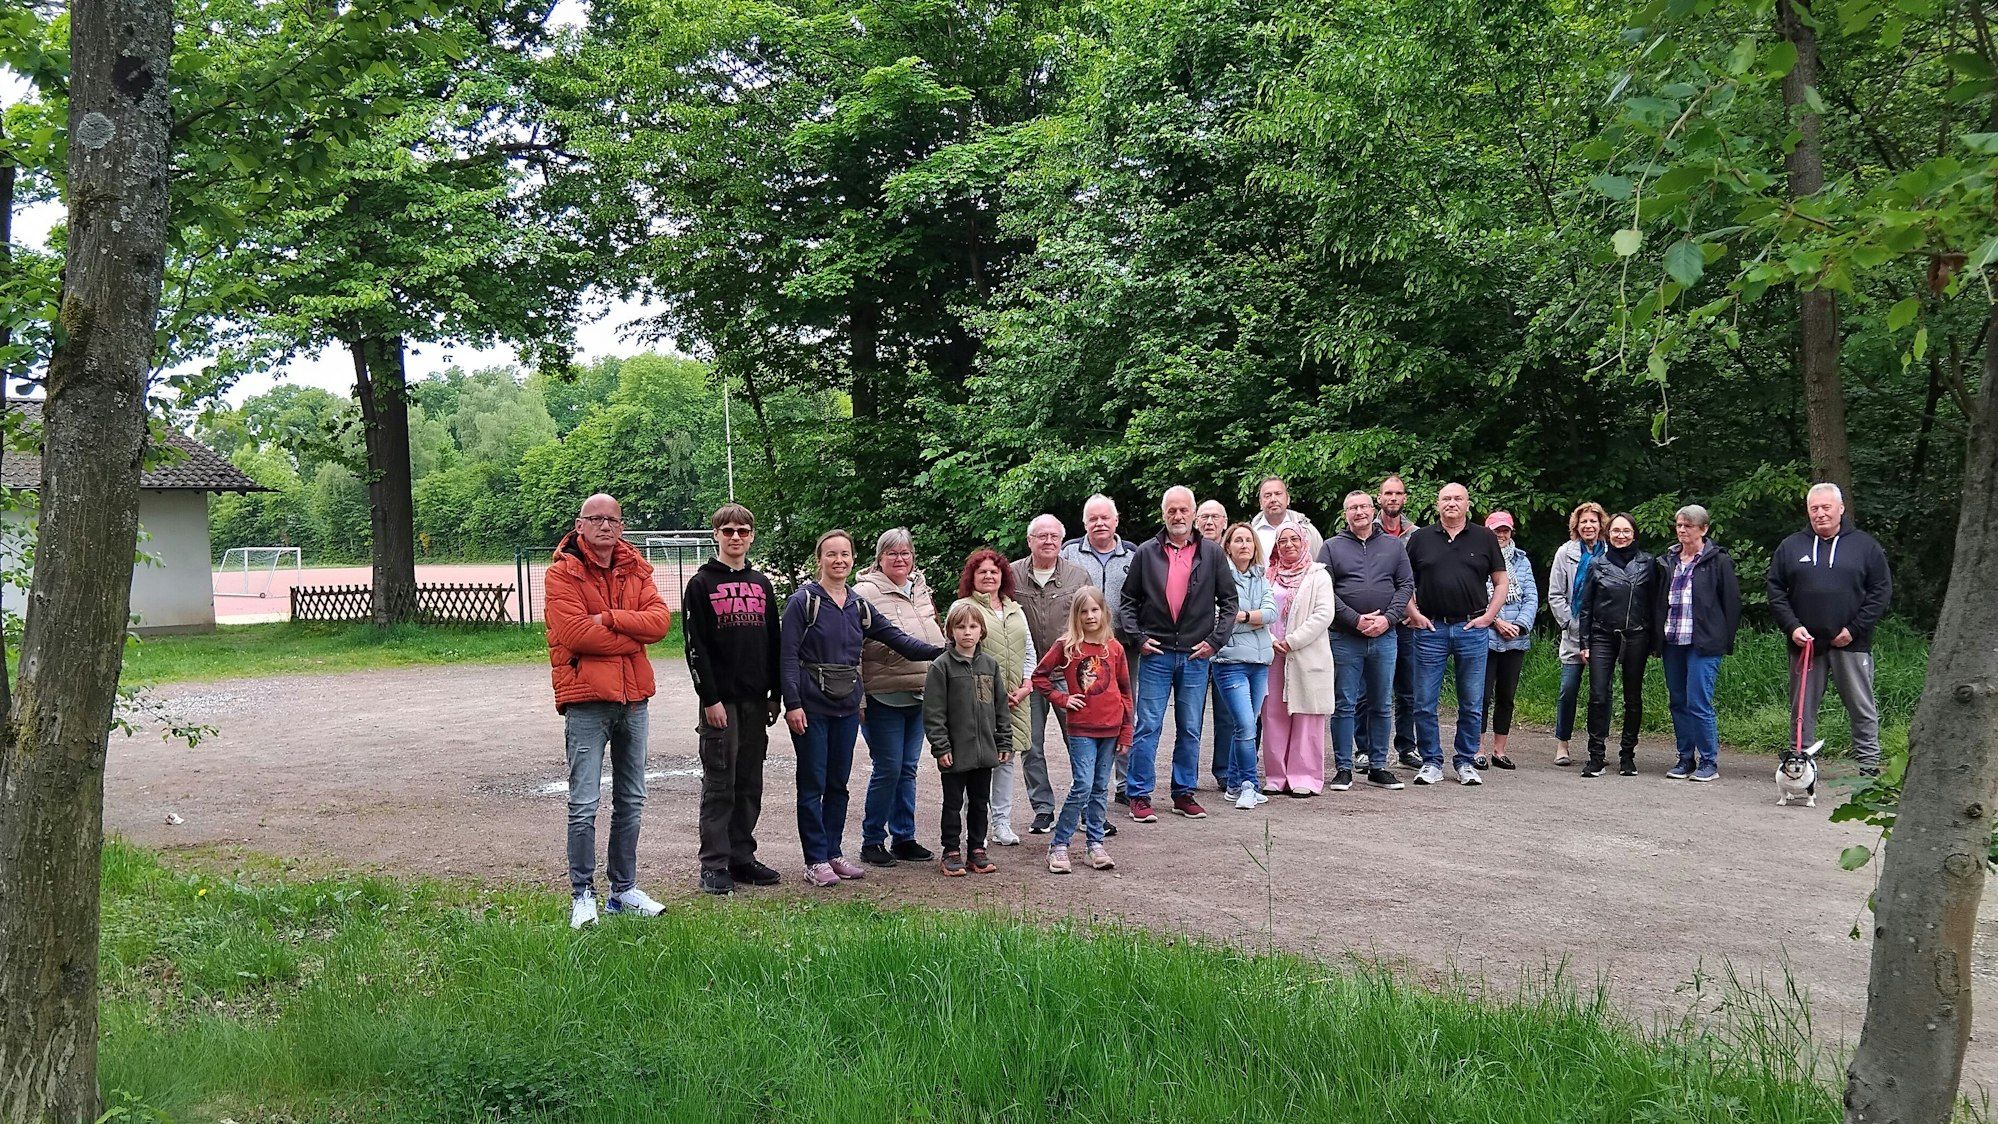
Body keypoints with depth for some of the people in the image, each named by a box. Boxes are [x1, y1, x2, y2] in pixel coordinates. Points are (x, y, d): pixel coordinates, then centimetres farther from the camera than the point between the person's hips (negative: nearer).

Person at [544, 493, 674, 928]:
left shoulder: (635, 570, 11)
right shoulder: (561, 573, -5)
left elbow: (660, 619, -4)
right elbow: (575, 633, -18)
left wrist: (610, 619, -16)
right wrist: (633, 634, -9)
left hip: (633, 697, 6)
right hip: (585, 700, -6)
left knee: (631, 801, 13)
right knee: (584, 804, -6)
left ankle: (624, 889, 23)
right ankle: (582, 894, 5)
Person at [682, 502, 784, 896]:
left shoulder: (761, 584, 13)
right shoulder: (701, 583, -3)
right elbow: (696, 646, -8)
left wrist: (775, 694, 9)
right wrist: (709, 699, -14)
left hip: (755, 699, 5)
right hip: (721, 698, -5)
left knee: (750, 783, 9)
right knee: (719, 783, -2)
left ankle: (742, 857, 17)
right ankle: (714, 864, 3)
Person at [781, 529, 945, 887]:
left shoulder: (859, 606, 10)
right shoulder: (803, 601, -7)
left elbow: (897, 638, 10)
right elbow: (788, 655, -10)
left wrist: (942, 651, 0)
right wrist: (793, 704, -17)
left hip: (847, 707, 6)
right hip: (811, 707, -6)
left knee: (838, 783, 12)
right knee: (813, 783, 0)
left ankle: (834, 853, 21)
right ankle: (815, 861, 6)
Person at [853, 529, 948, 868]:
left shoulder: (922, 591, 12)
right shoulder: (865, 593, -10)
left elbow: (936, 640, 23)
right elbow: (852, 649, -12)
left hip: (919, 696, 7)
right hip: (883, 697, -7)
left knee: (908, 768, 12)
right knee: (887, 769, -4)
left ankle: (904, 838, 21)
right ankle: (873, 840, 9)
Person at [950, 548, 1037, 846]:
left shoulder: (1016, 610, 19)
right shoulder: (962, 608, -1)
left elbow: (1029, 651, 19)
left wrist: (1026, 685, 4)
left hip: (1014, 699, 6)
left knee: (1006, 758, 9)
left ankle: (1002, 822, 16)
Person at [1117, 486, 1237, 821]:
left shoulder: (1212, 553, 5)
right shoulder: (1147, 553, 3)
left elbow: (1229, 601, 8)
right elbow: (1128, 601, 7)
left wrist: (1215, 640, -1)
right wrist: (1137, 638, -4)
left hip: (1196, 656, 1)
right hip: (1156, 655, -1)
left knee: (1190, 729, 9)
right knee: (1148, 727, -2)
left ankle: (1184, 793, 19)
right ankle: (1139, 795, 4)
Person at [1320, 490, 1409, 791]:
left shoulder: (1394, 546, 11)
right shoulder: (1332, 547, 3)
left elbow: (1406, 585, 6)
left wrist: (1388, 618, -9)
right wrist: (1356, 620, -13)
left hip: (1385, 637, 2)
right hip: (1344, 638, -2)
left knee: (1382, 705, 8)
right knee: (1345, 705, 0)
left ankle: (1378, 767, 17)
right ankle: (1343, 768, 6)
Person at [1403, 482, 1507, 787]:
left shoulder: (1484, 539, 7)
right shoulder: (1421, 538, 7)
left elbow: (1502, 582, 10)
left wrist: (1488, 616, -1)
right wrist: (1414, 614, -1)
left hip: (1472, 629, 0)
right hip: (1431, 629, 0)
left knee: (1472, 704, 5)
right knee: (1425, 703, 0)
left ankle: (1466, 762, 16)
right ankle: (1431, 762, 11)